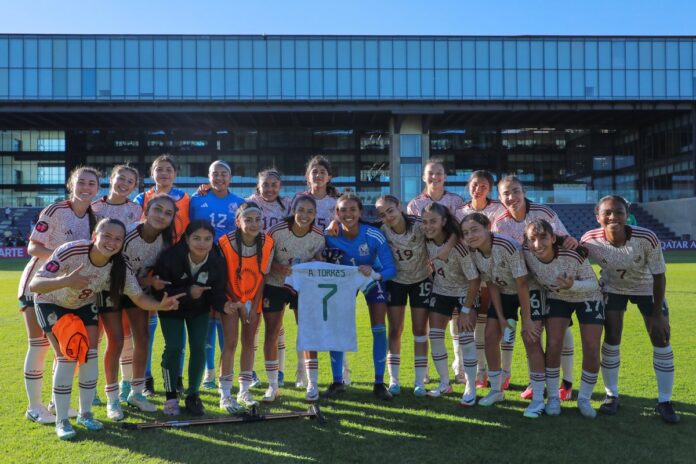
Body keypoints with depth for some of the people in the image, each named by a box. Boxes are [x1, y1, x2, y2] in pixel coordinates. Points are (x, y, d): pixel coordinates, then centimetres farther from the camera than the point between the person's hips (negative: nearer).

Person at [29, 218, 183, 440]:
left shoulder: (119, 267, -25)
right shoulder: (70, 251, -37)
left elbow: (139, 298, -19)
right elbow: (34, 285, -39)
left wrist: (160, 305, -40)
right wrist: (65, 281, -58)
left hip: (85, 305, 4)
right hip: (52, 304, -3)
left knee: (90, 355, -5)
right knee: (67, 356, -14)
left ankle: (85, 413, 13)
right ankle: (61, 420, 1)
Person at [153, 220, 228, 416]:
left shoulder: (217, 261, -25)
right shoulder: (170, 256, -33)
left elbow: (217, 294, -20)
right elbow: (159, 288, -26)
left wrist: (224, 305, -42)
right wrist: (187, 292, -38)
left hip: (199, 309, 2)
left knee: (199, 347, -5)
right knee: (174, 347, -12)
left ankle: (193, 395, 16)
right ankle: (171, 397, 10)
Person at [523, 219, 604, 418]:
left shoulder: (573, 254, -36)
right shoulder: (526, 253, -27)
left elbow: (593, 283, -22)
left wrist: (572, 285, -41)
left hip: (588, 298, -2)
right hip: (557, 299, 2)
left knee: (592, 350, -4)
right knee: (553, 345, -9)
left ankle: (584, 399, 18)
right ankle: (553, 398, 10)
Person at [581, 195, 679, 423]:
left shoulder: (647, 239, -34)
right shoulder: (590, 240, -31)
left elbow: (659, 276, -20)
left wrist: (657, 314, -15)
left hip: (647, 288, 0)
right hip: (613, 288, 0)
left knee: (661, 339, -2)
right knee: (612, 339, -4)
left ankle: (664, 401, 13)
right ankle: (611, 395, 14)